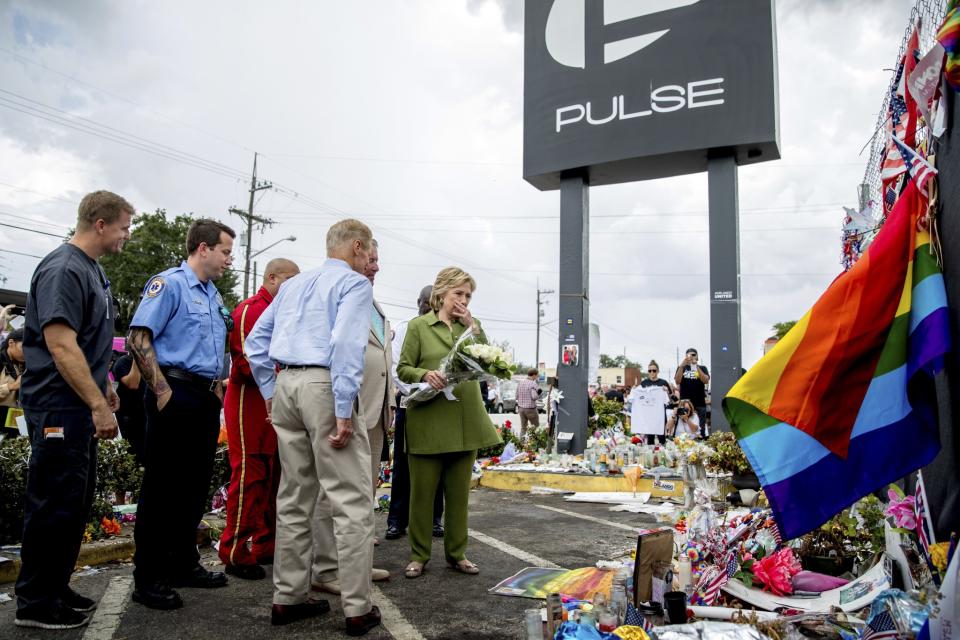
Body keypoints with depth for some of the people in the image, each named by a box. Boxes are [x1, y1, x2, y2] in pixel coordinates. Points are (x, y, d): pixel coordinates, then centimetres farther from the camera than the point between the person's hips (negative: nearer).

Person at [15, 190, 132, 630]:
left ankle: (55, 588, 28)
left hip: (80, 405, 10)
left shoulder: (92, 270, 13)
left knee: (77, 500, 15)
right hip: (58, 407, -10)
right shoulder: (63, 269, -17)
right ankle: (35, 603, 13)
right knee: (55, 503, -1)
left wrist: (104, 387, 24)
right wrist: (98, 404, -23)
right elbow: (61, 346, -24)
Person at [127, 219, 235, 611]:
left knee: (195, 486, 14)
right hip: (175, 394, -8)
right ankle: (148, 578, 8)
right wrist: (162, 390, -18)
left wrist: (217, 387, 15)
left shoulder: (214, 297, 18)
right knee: (162, 488, -2)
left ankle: (184, 564, 26)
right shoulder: (169, 284, -7)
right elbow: (138, 338, -16)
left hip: (206, 398, 9)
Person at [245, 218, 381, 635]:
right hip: (324, 385, -8)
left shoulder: (294, 284, 21)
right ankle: (357, 608, 0)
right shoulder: (355, 283, -2)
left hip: (285, 385, 8)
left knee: (294, 498, 13)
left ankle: (288, 597, 20)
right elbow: (347, 344, -17)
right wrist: (344, 411, -18)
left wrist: (270, 393, 19)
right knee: (351, 501, -3)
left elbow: (256, 341, 18)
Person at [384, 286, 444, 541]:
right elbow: (396, 367, -3)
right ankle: (397, 520, 10)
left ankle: (434, 519, 15)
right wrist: (413, 391, -17)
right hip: (408, 402, 0)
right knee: (403, 463, 3)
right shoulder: (403, 329, 5)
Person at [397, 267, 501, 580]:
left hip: (466, 422, 4)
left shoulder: (471, 325, 12)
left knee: (459, 492, 11)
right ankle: (418, 555, 18)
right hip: (428, 420, -3)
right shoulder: (418, 326, 1)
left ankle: (457, 553, 24)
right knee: (422, 491, 4)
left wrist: (473, 327, -6)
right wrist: (425, 374, -20)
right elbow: (403, 369, 0)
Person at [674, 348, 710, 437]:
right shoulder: (681, 368, 11)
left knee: (701, 429, 0)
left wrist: (696, 367, -19)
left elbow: (706, 381, -9)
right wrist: (681, 366, -18)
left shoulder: (702, 368, 10)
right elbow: (677, 381, -6)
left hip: (700, 404, 0)